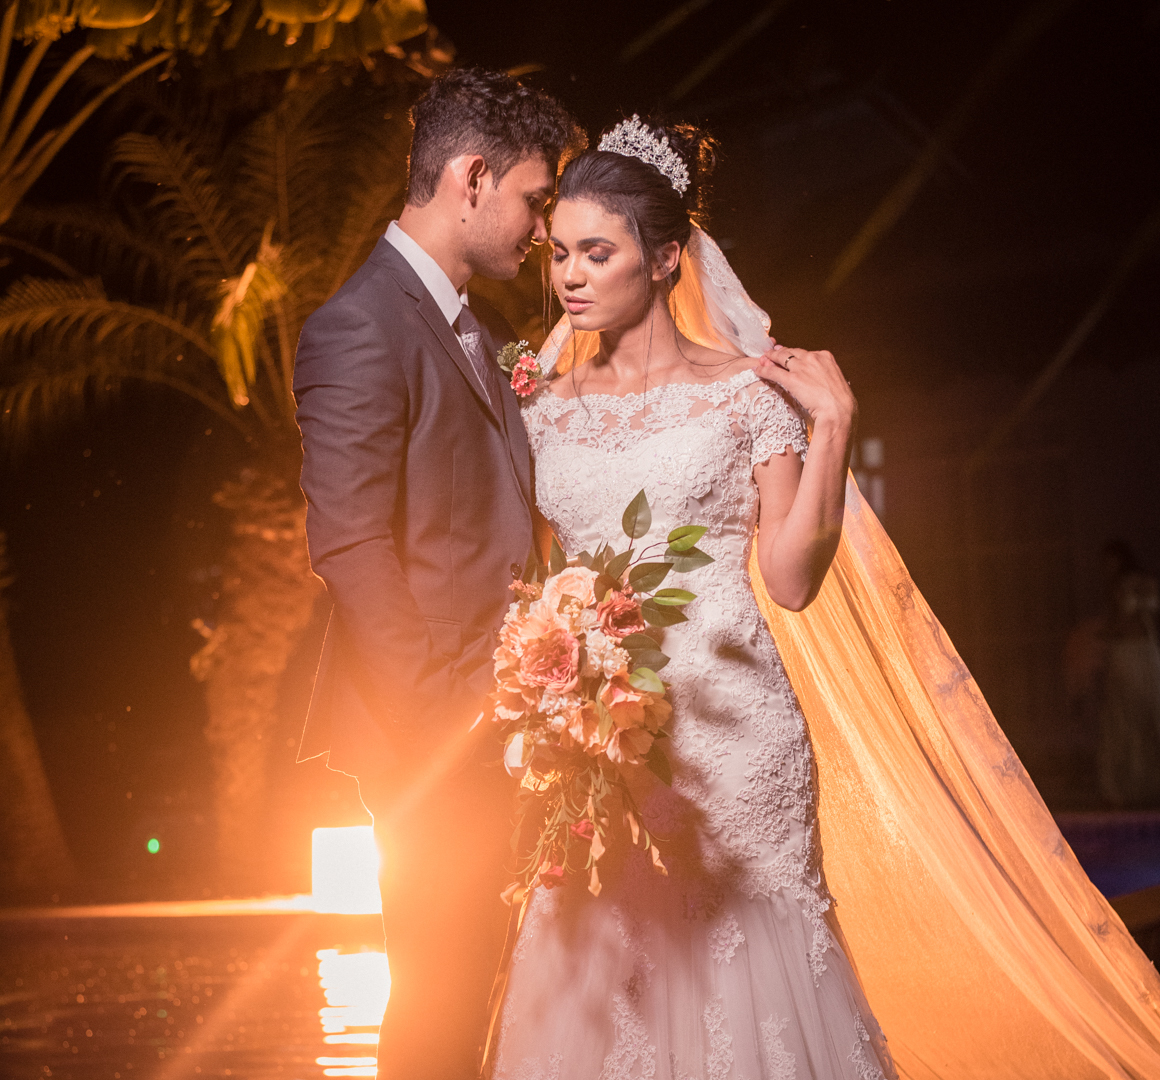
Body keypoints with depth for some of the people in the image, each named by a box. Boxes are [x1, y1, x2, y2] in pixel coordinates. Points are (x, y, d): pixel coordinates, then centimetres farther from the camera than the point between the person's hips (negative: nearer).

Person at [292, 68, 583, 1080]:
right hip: (426, 729, -8)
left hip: (496, 717, 8)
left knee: (474, 977, 14)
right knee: (439, 990, 0)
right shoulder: (359, 326, -13)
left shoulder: (485, 327, 16)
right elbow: (349, 546, -19)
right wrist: (443, 721, -19)